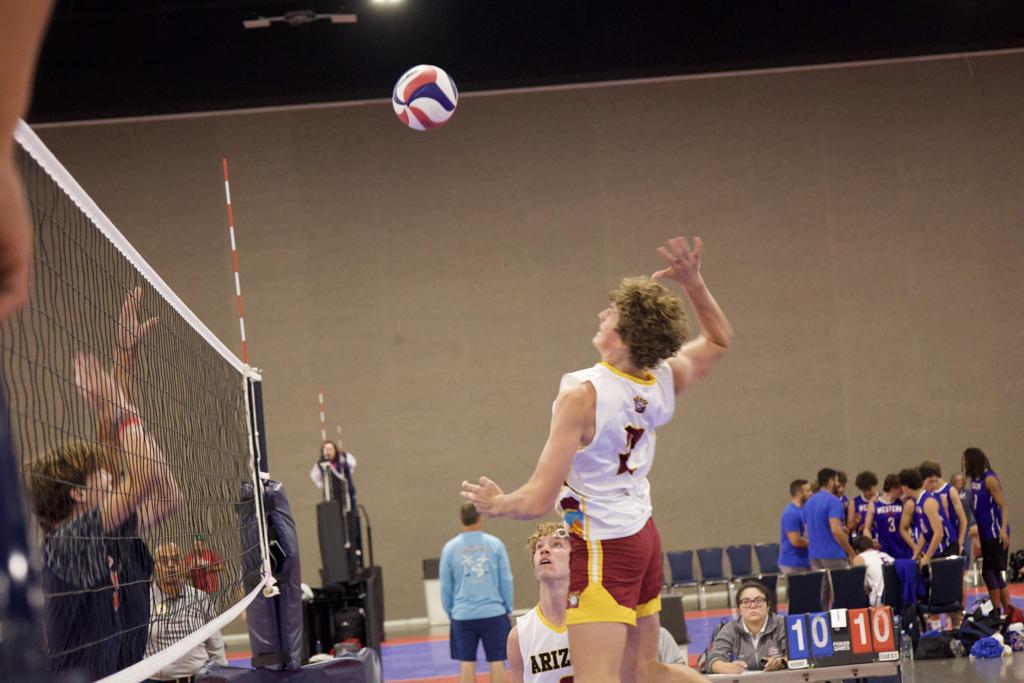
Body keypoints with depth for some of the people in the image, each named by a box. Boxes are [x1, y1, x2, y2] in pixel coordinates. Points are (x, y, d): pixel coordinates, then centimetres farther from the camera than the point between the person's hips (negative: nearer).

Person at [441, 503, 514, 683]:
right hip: (493, 613, -1)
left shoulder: (450, 548, -1)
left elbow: (445, 586, 4)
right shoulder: (494, 544, -3)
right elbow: (506, 581, 0)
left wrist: (450, 612, 16)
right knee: (497, 663, 4)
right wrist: (508, 607, 12)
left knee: (466, 665, 4)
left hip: (463, 616, 1)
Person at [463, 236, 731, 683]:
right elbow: (717, 339, 21)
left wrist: (498, 504, -1)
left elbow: (538, 501, -22)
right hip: (643, 533, 8)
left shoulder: (582, 395, -23)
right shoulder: (662, 383, -3)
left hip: (603, 546, -8)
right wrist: (693, 282, 12)